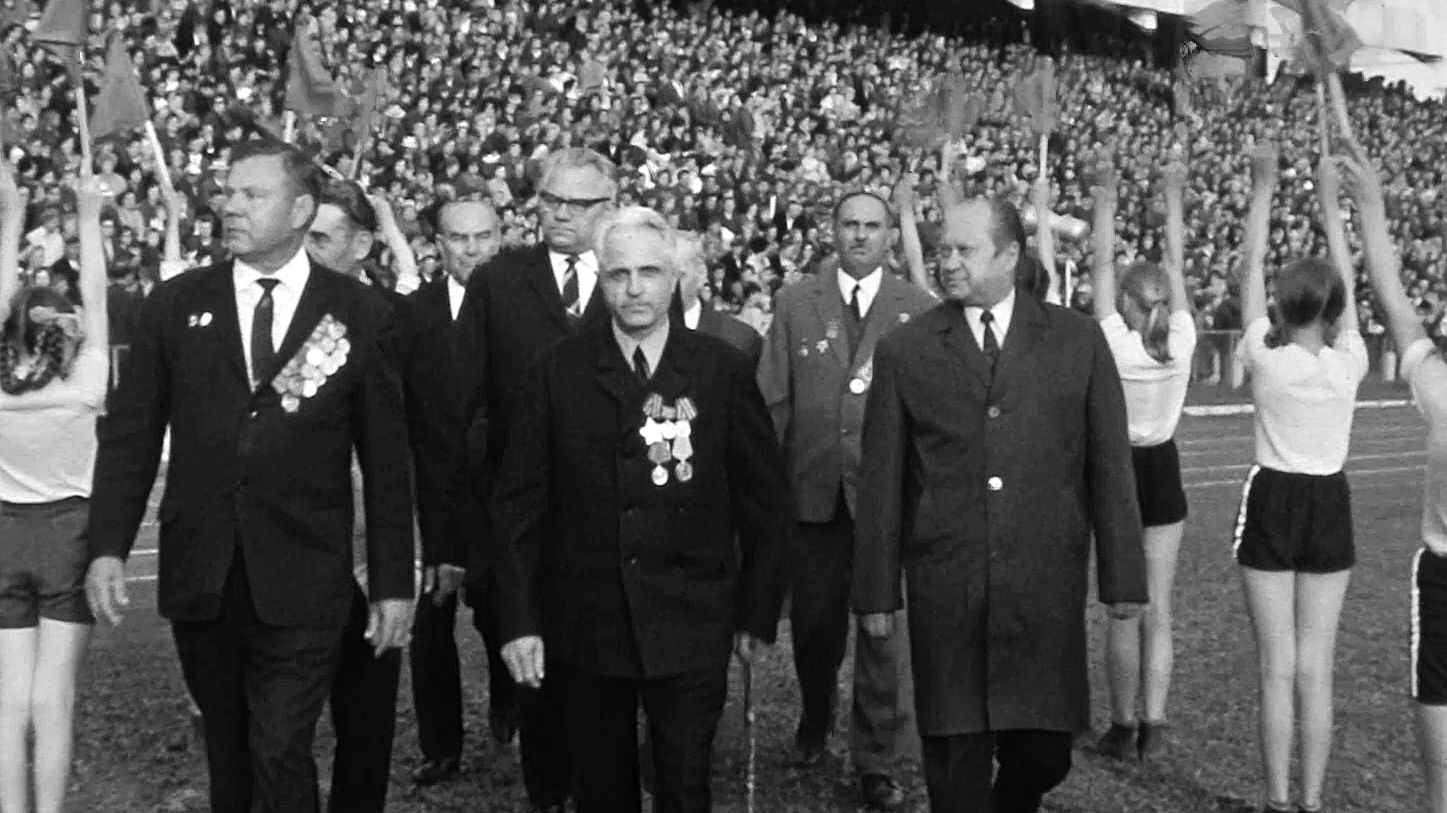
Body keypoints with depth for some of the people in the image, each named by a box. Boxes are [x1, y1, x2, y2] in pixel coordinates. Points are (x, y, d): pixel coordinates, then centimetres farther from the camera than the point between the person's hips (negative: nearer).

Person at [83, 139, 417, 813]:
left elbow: (386, 458, 1)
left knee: (282, 756, -6)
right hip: (198, 580, 3)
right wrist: (108, 547, -4)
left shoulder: (361, 315, -1)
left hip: (301, 585, -2)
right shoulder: (173, 306, 5)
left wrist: (393, 583, 0)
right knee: (226, 751, 14)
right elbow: (130, 435, 6)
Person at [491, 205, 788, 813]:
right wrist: (519, 619, -4)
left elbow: (762, 499, 3)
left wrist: (758, 613, 3)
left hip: (691, 628, -1)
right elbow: (518, 502, 1)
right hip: (583, 627, 1)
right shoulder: (559, 371, 0)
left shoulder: (723, 369, -1)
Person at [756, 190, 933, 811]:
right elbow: (772, 402, 3)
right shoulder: (794, 305, 6)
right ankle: (815, 719, 40)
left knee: (883, 629, 2)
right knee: (812, 622, 14)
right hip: (813, 493, 2)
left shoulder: (920, 310, 2)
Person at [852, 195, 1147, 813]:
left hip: (1047, 588, 1)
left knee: (1044, 752, 6)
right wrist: (876, 593, 2)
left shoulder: (1078, 340, 4)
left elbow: (1110, 465, 5)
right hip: (944, 593, 0)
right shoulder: (904, 351, 3)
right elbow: (880, 482, 3)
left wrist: (1123, 576, 3)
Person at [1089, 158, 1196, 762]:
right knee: (1158, 608, 7)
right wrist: (1174, 197, 7)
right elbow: (1177, 264, -1)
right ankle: (1153, 727, 8)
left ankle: (1124, 729, 9)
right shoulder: (1181, 341, -9)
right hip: (1163, 470, 3)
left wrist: (1105, 198, -4)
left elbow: (1102, 263, -11)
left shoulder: (1114, 342, -16)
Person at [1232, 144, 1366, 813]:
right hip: (1329, 508, 2)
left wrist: (1263, 189, 1)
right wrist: (1330, 204, 10)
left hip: (1273, 505, -2)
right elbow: (1345, 282, 4)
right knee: (1316, 669, 6)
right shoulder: (1349, 363, -8)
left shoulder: (1265, 356, -13)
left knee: (1277, 668, 3)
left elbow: (1250, 268, -5)